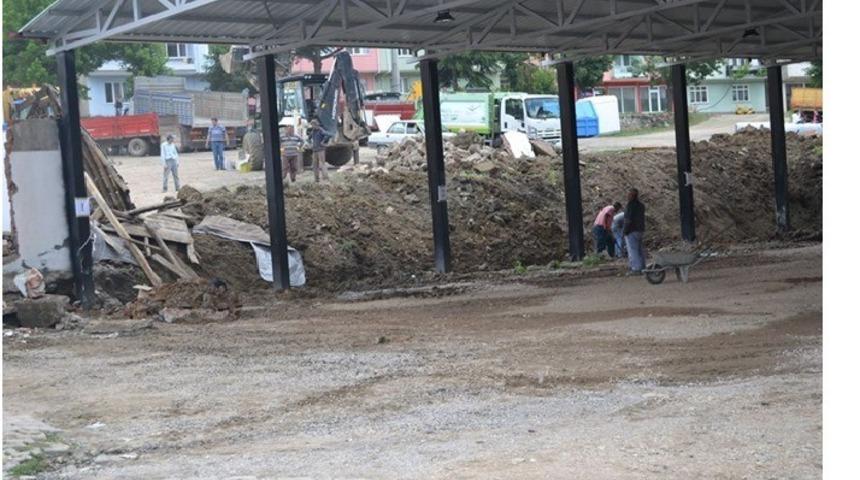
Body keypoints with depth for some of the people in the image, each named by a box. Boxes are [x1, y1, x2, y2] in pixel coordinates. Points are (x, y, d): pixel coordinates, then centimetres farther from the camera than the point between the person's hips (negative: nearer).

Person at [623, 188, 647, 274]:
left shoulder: (631, 205, -15)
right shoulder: (641, 205, 14)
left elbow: (629, 219, -19)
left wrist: (625, 231, -16)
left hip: (631, 231, -9)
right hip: (640, 230, 9)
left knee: (632, 251, -7)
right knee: (640, 250, 13)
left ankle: (636, 269, -9)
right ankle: (642, 268, 16)